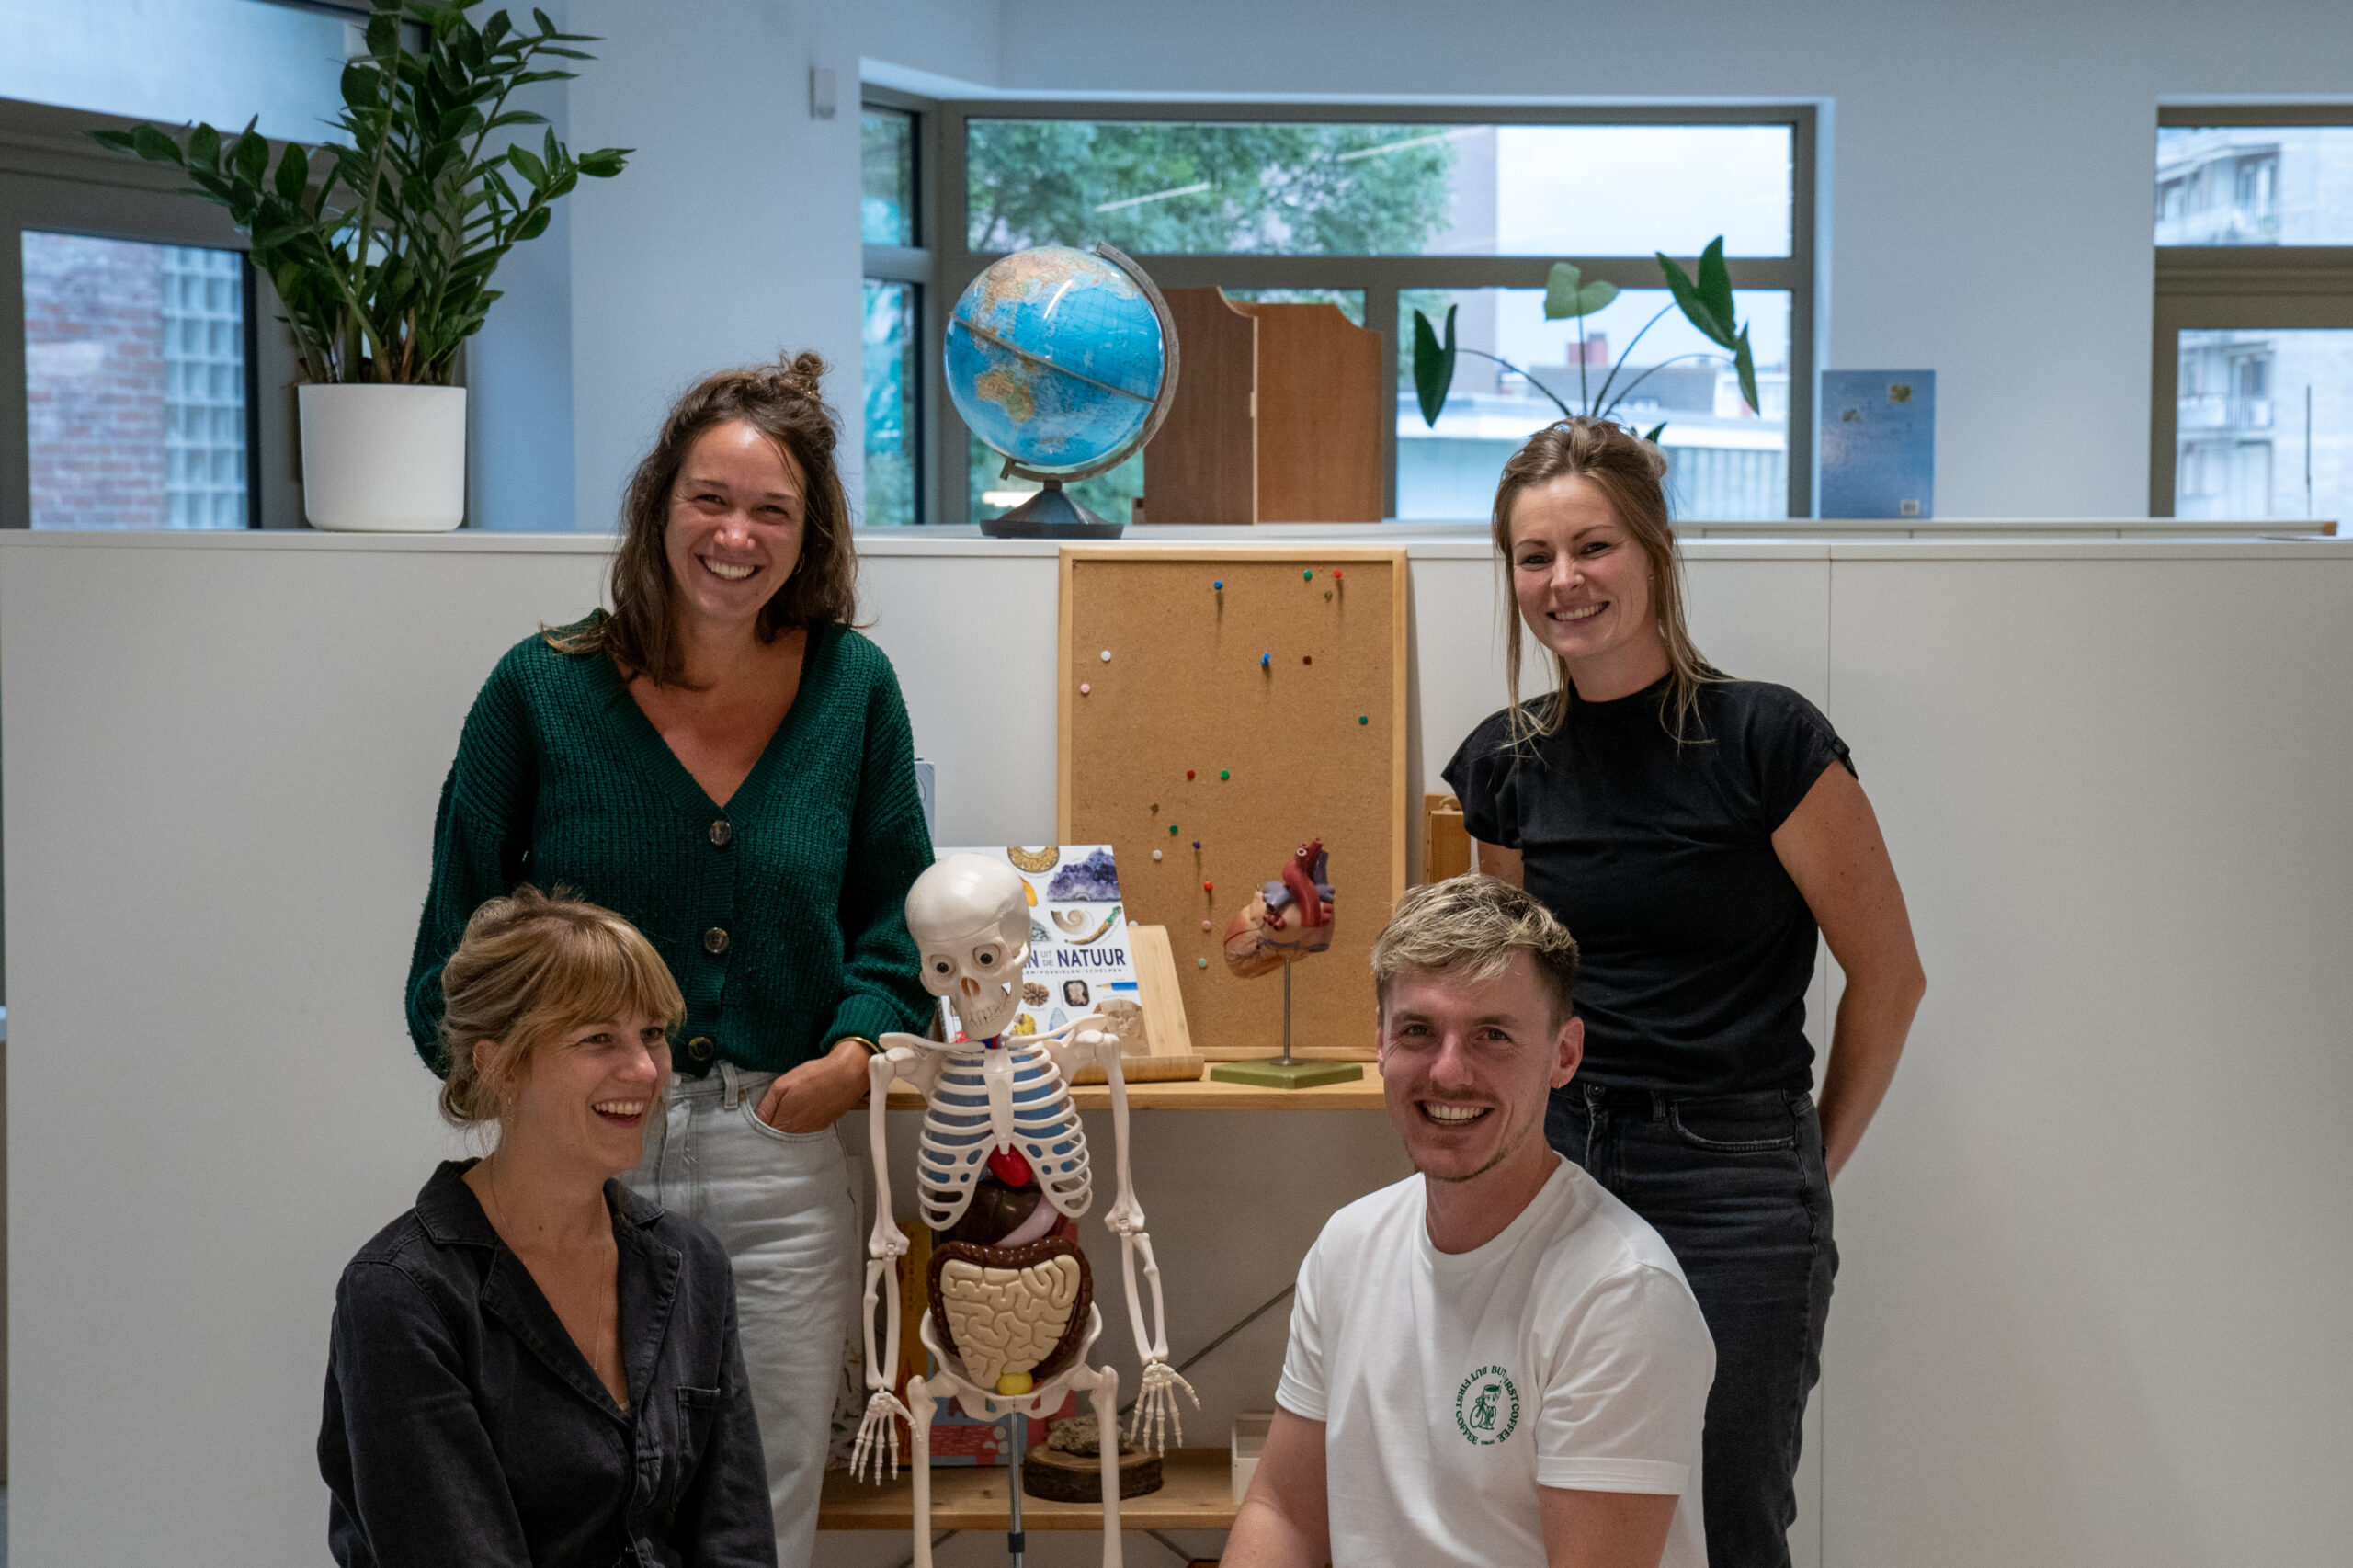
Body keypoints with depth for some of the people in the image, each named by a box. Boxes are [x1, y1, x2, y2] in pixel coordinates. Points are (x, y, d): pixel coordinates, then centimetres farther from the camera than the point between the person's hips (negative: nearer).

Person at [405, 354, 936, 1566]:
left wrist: (858, 1049, -6)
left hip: (781, 1157, 2)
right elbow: (462, 928, 3)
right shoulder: (543, 690, -2)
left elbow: (893, 912, 11)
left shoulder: (853, 689, 4)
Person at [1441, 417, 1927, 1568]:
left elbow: (1888, 975, -3)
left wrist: (1812, 1165, 5)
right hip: (1556, 1165, 4)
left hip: (1732, 1181, -4)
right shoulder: (1508, 764, 6)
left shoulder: (1763, 739, -9)